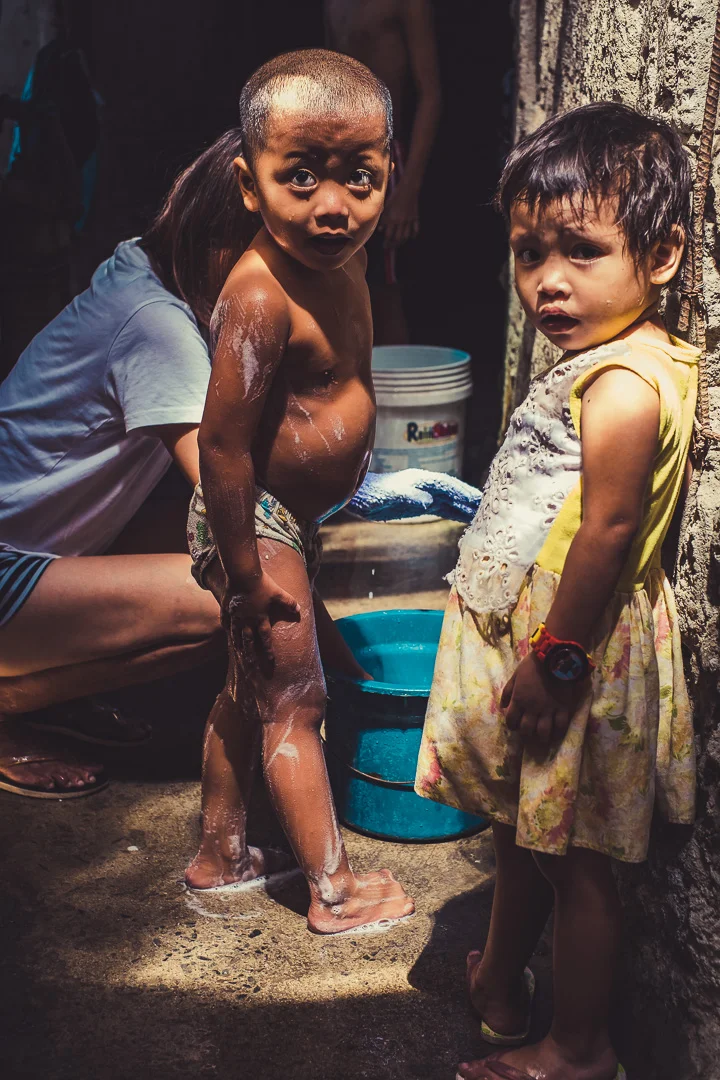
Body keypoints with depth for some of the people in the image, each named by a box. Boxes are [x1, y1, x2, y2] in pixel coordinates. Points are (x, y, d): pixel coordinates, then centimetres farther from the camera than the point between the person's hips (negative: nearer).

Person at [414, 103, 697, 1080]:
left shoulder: (623, 382, -23)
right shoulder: (601, 357, 9)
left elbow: (607, 531, -26)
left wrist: (557, 658, -20)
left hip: (575, 652, -10)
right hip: (530, 637, 10)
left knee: (577, 861, 7)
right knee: (524, 833, 25)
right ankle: (500, 989, 45)